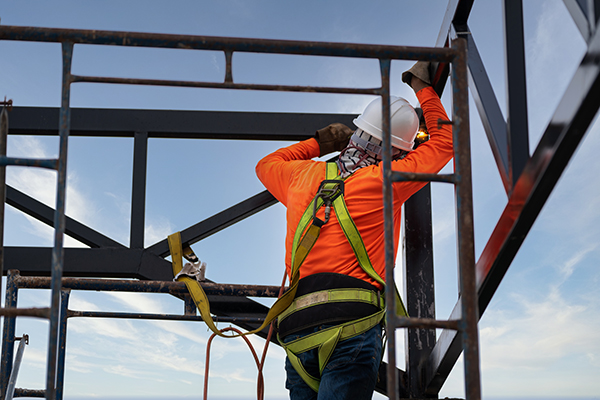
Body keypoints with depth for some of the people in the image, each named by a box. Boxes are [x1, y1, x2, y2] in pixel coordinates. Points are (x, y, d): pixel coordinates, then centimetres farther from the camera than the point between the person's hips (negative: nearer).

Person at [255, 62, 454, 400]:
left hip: (297, 329, 6)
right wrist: (423, 87, 30)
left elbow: (267, 165, 42)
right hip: (351, 321, -6)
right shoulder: (383, 179, 3)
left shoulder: (305, 174, 17)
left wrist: (320, 143, 40)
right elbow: (444, 141, 19)